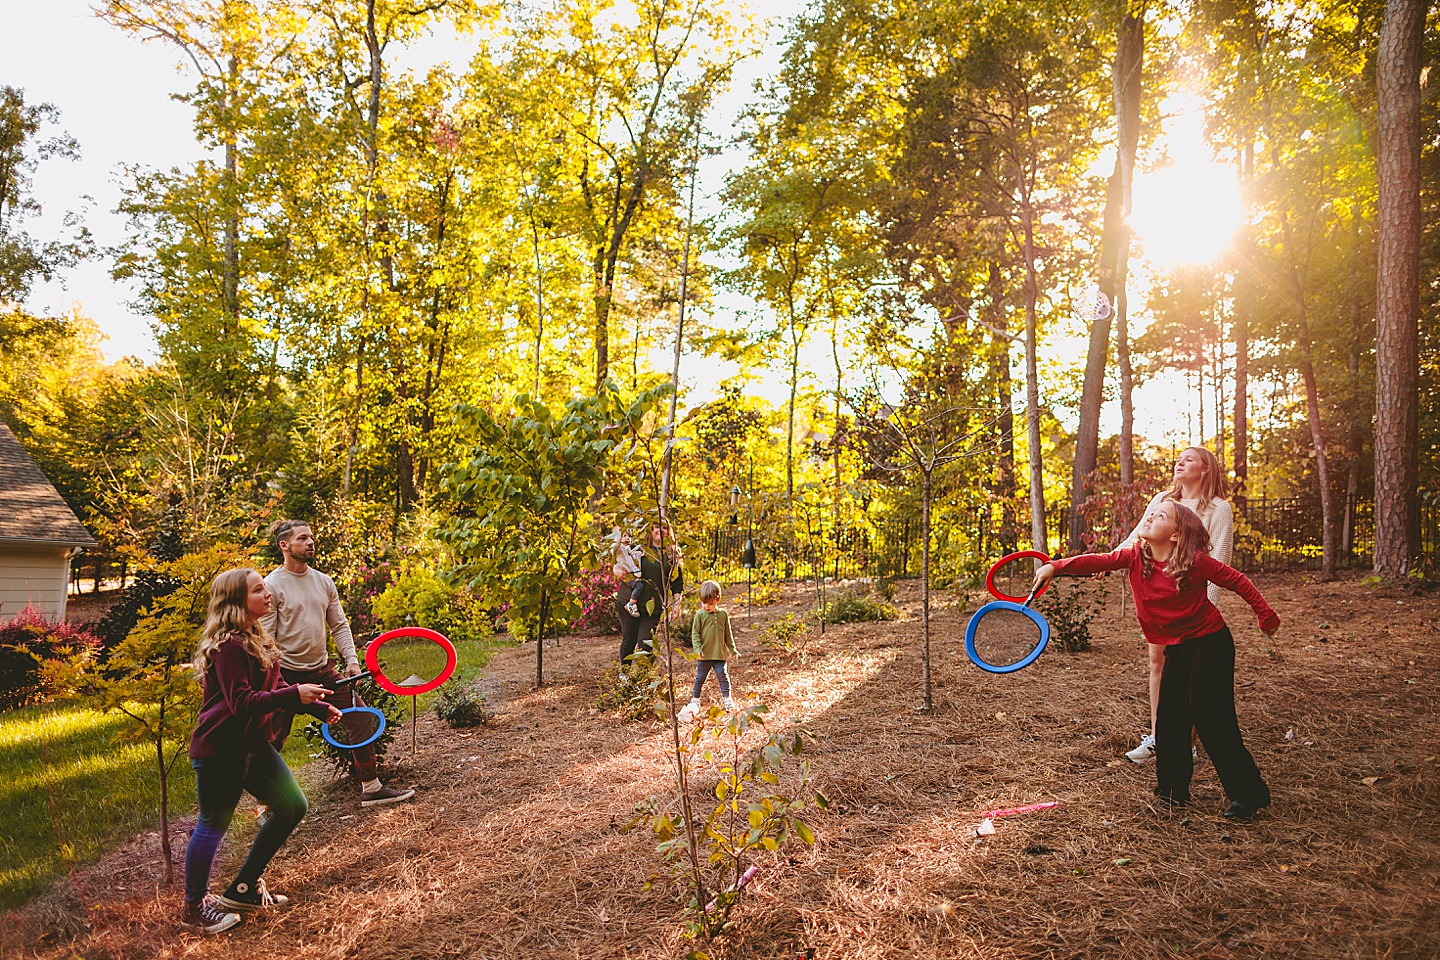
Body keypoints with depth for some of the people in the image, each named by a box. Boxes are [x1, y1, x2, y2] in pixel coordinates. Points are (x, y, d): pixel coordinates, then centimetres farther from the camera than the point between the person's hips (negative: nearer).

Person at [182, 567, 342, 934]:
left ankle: (244, 889, 24)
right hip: (220, 749, -10)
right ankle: (194, 908, 24)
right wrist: (294, 695, -33)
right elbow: (241, 702, -27)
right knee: (213, 824, 4)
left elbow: (274, 688, 20)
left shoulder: (258, 639, 10)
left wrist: (320, 708, 15)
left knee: (292, 806, 10)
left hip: (254, 744, 10)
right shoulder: (228, 646, -20)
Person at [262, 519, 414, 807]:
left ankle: (371, 788, 15)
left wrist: (351, 660, -2)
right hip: (287, 675, -6)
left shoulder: (324, 582, 7)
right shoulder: (272, 586, -11)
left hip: (323, 670, 6)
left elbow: (339, 626, 11)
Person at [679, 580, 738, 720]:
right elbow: (695, 633, -3)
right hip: (704, 654, -1)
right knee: (700, 677, 8)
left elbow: (728, 634, 13)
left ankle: (727, 699, 10)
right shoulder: (700, 615, -4)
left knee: (722, 676, -1)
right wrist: (697, 648, -15)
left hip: (719, 653, 1)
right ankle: (695, 700, 20)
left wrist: (732, 649, 18)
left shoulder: (723, 614, 3)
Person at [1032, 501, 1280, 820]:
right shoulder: (1137, 556, -5)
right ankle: (1173, 788, 20)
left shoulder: (1196, 562, -18)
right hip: (1176, 648, 6)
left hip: (1210, 644, -6)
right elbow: (1099, 561, -14)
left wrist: (1265, 615, 2)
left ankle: (1249, 793, 8)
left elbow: (1237, 581, -6)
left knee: (1211, 719, -6)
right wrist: (1056, 566, -27)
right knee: (1169, 719, 6)